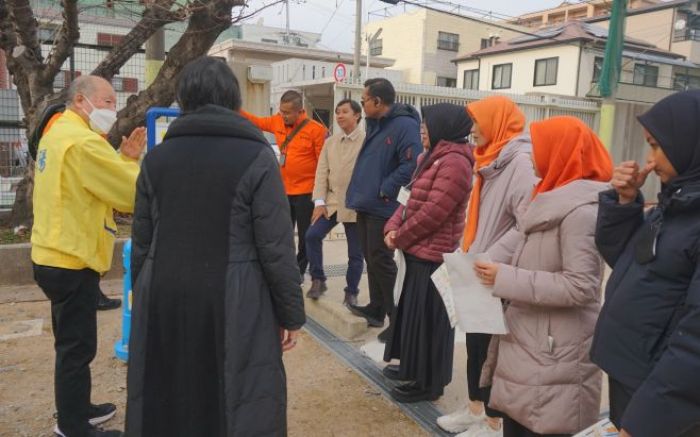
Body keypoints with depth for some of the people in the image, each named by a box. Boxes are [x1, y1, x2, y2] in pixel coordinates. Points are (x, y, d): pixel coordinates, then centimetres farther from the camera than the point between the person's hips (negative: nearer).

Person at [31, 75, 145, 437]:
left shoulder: (59, 133, 13)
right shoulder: (83, 141, -20)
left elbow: (100, 184, 12)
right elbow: (136, 194, -20)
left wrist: (125, 159, 1)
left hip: (56, 256, 11)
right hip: (72, 261, -11)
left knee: (72, 344, 21)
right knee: (76, 347, 1)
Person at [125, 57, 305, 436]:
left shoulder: (156, 158, 3)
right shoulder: (256, 157, -9)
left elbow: (141, 244, 8)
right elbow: (276, 249, -11)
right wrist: (291, 314, -1)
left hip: (165, 305, 4)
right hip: (235, 306, -4)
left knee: (168, 403, 19)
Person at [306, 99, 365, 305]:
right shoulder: (330, 142, 12)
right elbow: (322, 172, 7)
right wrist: (319, 201, -3)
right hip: (331, 201, 4)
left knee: (355, 252, 5)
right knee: (312, 235, -10)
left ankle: (351, 292, 22)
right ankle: (318, 280, 7)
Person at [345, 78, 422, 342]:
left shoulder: (404, 125, -15)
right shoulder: (375, 125, 15)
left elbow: (412, 164, -25)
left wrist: (386, 189, -21)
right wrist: (362, 191, 15)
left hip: (383, 209, -9)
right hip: (367, 206, 9)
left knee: (382, 262, -4)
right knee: (371, 260, 16)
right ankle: (376, 309, 29)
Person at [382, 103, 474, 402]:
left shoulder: (454, 162, -19)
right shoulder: (430, 158, 14)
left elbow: (433, 213, -23)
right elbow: (412, 201, 15)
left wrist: (400, 238, -11)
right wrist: (392, 228, -2)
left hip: (432, 256, -10)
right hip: (418, 252, 10)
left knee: (427, 318, 2)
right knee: (413, 313, 20)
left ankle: (429, 383, 18)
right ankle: (413, 368, 37)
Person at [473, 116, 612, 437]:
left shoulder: (581, 210, -18)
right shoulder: (554, 200, 11)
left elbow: (580, 287, -23)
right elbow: (519, 243, 13)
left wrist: (506, 278, -21)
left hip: (554, 355, -9)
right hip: (524, 345, 9)